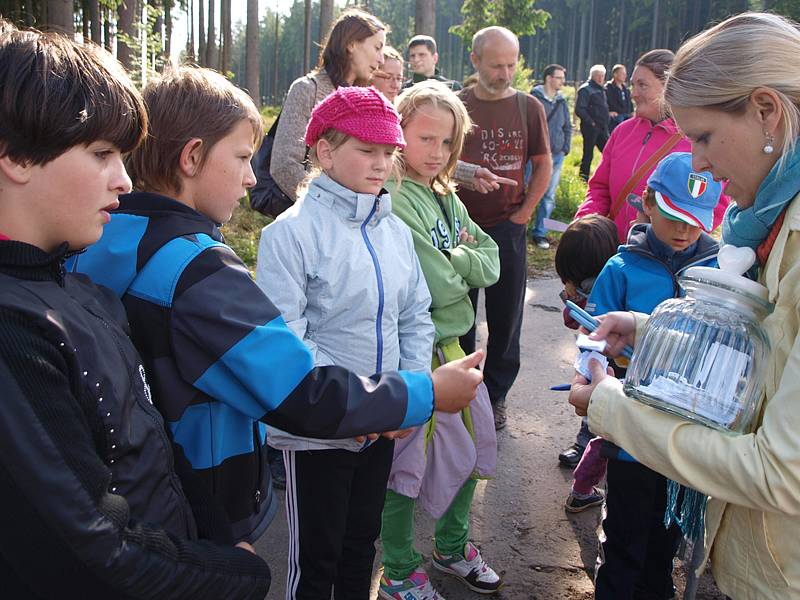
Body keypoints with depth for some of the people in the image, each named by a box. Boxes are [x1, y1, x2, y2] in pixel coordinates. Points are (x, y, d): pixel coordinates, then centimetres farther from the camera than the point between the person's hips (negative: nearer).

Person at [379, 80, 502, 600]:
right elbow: (438, 287, -23)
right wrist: (461, 271, -4)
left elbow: (491, 264, 6)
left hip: (452, 346, 9)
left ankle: (452, 547, 40)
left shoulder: (447, 199, 10)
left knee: (474, 444, 18)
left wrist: (452, 261, -12)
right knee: (408, 462, 3)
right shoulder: (394, 201, -18)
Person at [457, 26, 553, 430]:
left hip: (508, 227, 0)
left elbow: (543, 166, 7)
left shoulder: (529, 108, 2)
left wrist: (522, 214, -2)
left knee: (505, 319, 6)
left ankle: (495, 396, 20)